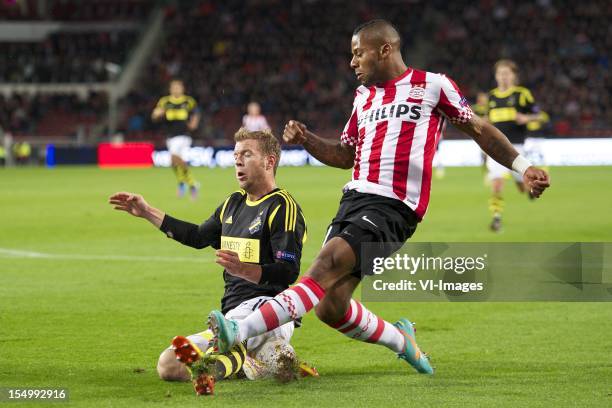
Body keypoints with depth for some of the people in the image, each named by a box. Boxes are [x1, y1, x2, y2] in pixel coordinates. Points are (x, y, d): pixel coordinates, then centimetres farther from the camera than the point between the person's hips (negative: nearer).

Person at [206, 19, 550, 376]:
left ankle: (240, 332, -39)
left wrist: (523, 167, 3)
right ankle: (402, 340, 24)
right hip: (354, 199, 7)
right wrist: (306, 140, 13)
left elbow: (480, 129, 10)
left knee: (325, 266, -26)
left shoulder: (431, 85, 4)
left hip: (392, 208, -7)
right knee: (330, 308, -2)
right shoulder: (364, 96, 23)